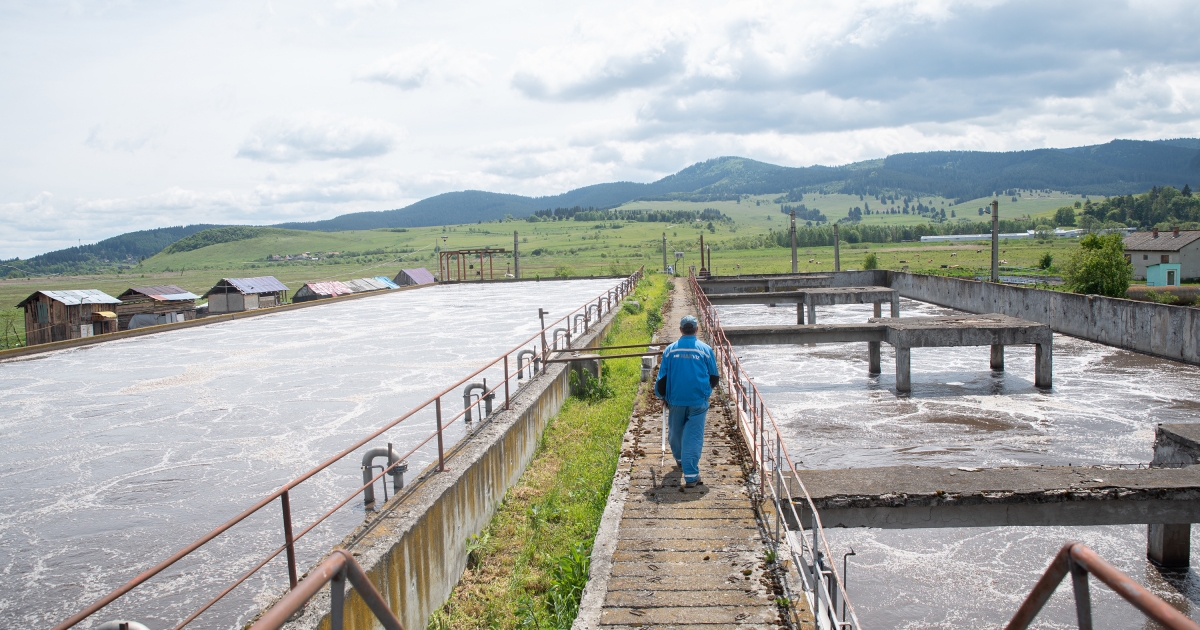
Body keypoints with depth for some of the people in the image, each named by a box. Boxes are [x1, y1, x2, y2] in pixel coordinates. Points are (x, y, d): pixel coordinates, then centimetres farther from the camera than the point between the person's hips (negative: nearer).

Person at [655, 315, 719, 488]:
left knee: (676, 432, 22)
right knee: (694, 436, -2)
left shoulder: (670, 350, -1)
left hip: (675, 400, 2)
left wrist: (663, 396, 19)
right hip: (698, 401, -2)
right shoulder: (705, 349, -3)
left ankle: (680, 459, 45)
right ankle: (691, 476, -8)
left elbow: (662, 377, 4)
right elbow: (715, 376, 7)